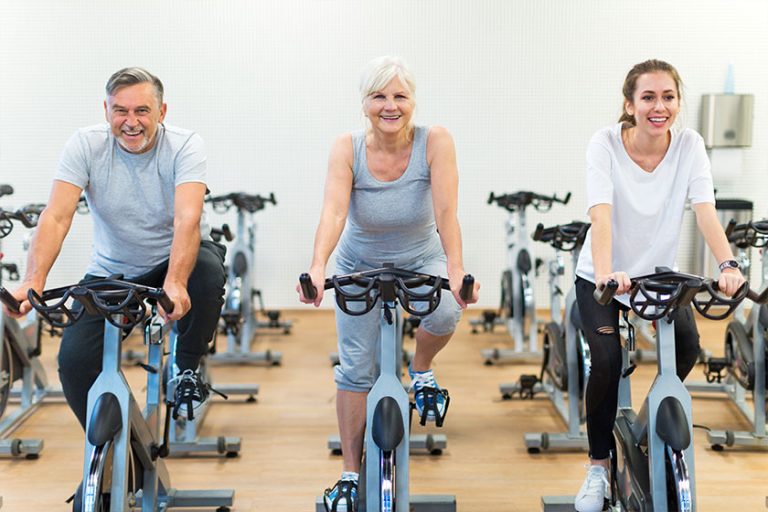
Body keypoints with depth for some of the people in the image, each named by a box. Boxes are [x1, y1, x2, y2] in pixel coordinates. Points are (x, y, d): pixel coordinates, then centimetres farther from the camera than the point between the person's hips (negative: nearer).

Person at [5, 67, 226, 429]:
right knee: (74, 361, -16)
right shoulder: (86, 145, -13)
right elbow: (56, 216, -23)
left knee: (208, 270, -36)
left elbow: (188, 217, -33)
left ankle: (187, 369, -7)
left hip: (175, 259, -1)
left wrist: (175, 282, -51)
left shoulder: (185, 145, -18)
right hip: (111, 273, 2)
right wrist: (33, 281, -40)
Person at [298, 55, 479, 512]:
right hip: (361, 264, 1)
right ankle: (351, 474, 12)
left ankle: (421, 369, 4)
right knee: (356, 368, -3)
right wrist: (318, 268, -49)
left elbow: (446, 212, -30)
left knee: (445, 313, -32)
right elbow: (333, 211, -32)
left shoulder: (435, 142, -21)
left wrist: (456, 273, -44)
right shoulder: (348, 149, -19)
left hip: (421, 259, 0)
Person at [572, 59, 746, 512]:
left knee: (688, 348, -20)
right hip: (602, 277, -2)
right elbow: (601, 213, -32)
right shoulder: (606, 143, -20)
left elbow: (706, 210, -24)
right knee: (607, 361, -22)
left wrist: (728, 265, -41)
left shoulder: (689, 144, -12)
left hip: (659, 272, 3)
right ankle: (599, 467, 0)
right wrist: (604, 273, -49)